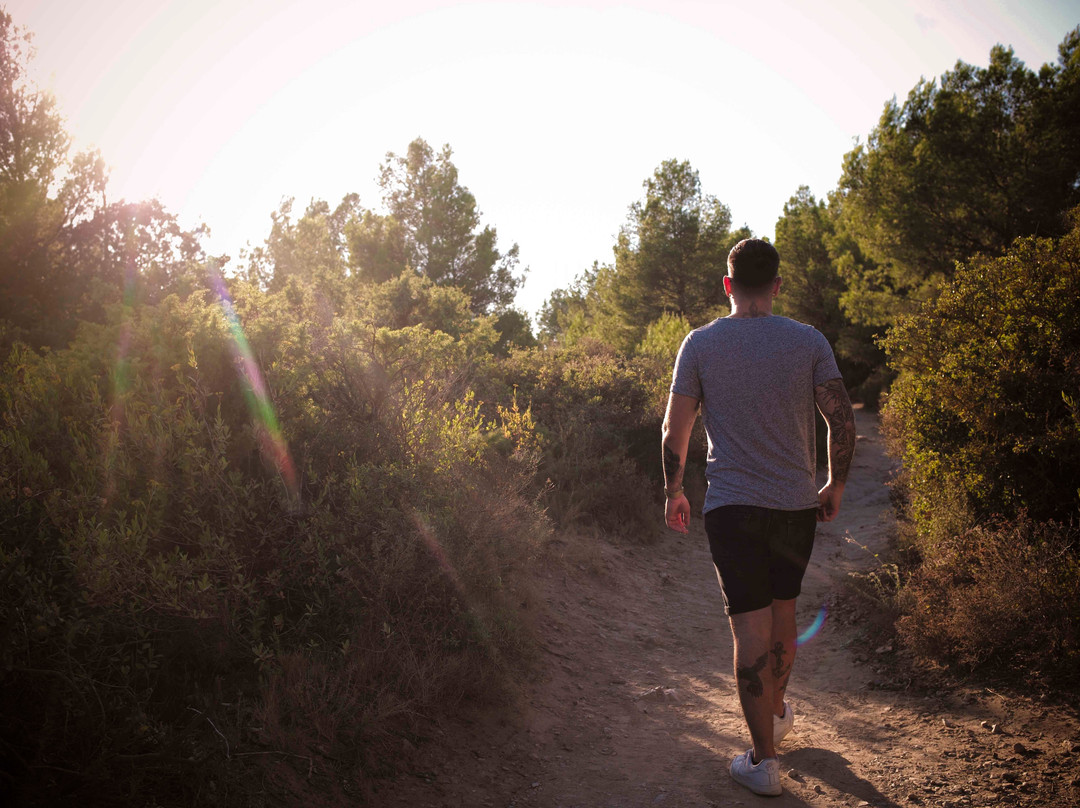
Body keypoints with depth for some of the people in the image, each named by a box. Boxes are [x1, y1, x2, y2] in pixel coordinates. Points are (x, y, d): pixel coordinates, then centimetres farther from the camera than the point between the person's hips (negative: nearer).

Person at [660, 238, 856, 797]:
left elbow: (676, 429, -2)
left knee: (751, 628, 1)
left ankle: (763, 760, 4)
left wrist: (674, 494, 11)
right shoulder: (809, 341, -1)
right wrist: (835, 487, 12)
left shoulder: (700, 343, -2)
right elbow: (842, 421, -3)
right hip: (796, 503, 2)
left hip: (731, 505, -2)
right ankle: (777, 714, 42)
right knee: (782, 613, 21)